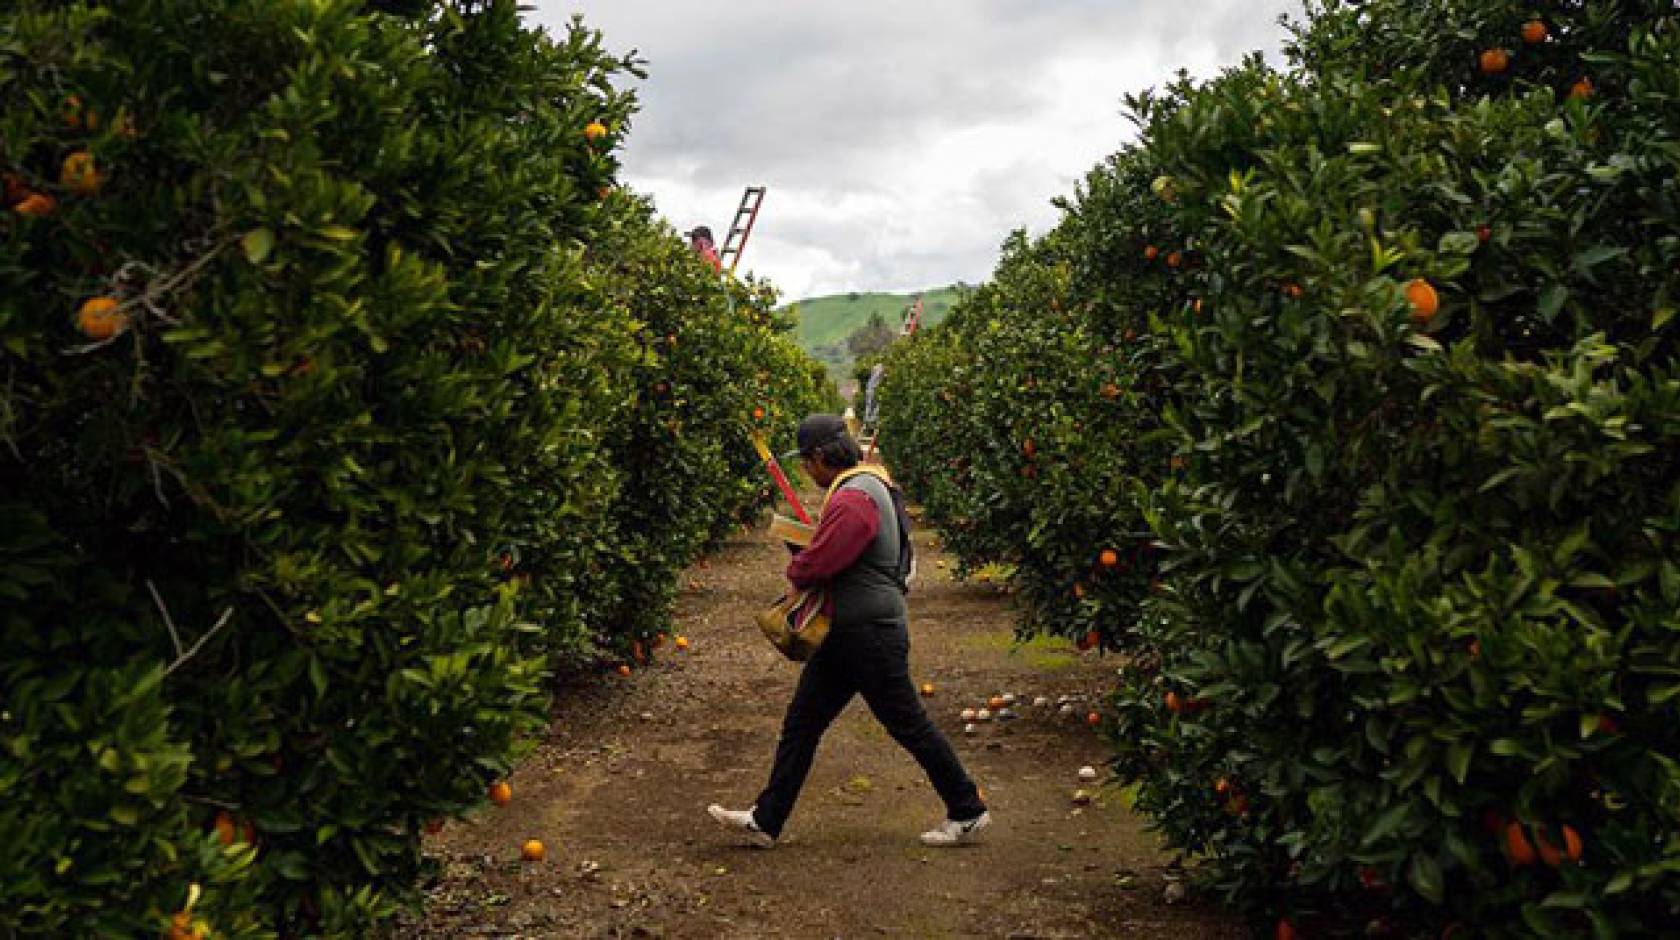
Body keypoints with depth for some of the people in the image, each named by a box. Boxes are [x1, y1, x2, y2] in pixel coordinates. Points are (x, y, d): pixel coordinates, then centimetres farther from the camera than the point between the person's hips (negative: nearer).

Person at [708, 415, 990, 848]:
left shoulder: (853, 498, -23)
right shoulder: (867, 481, 11)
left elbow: (813, 566, -25)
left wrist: (794, 568, -3)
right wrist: (807, 557, 5)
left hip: (871, 635, -10)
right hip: (849, 633, 10)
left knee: (909, 725, 3)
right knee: (801, 722, 11)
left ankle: (967, 813, 19)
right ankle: (766, 821, 17)